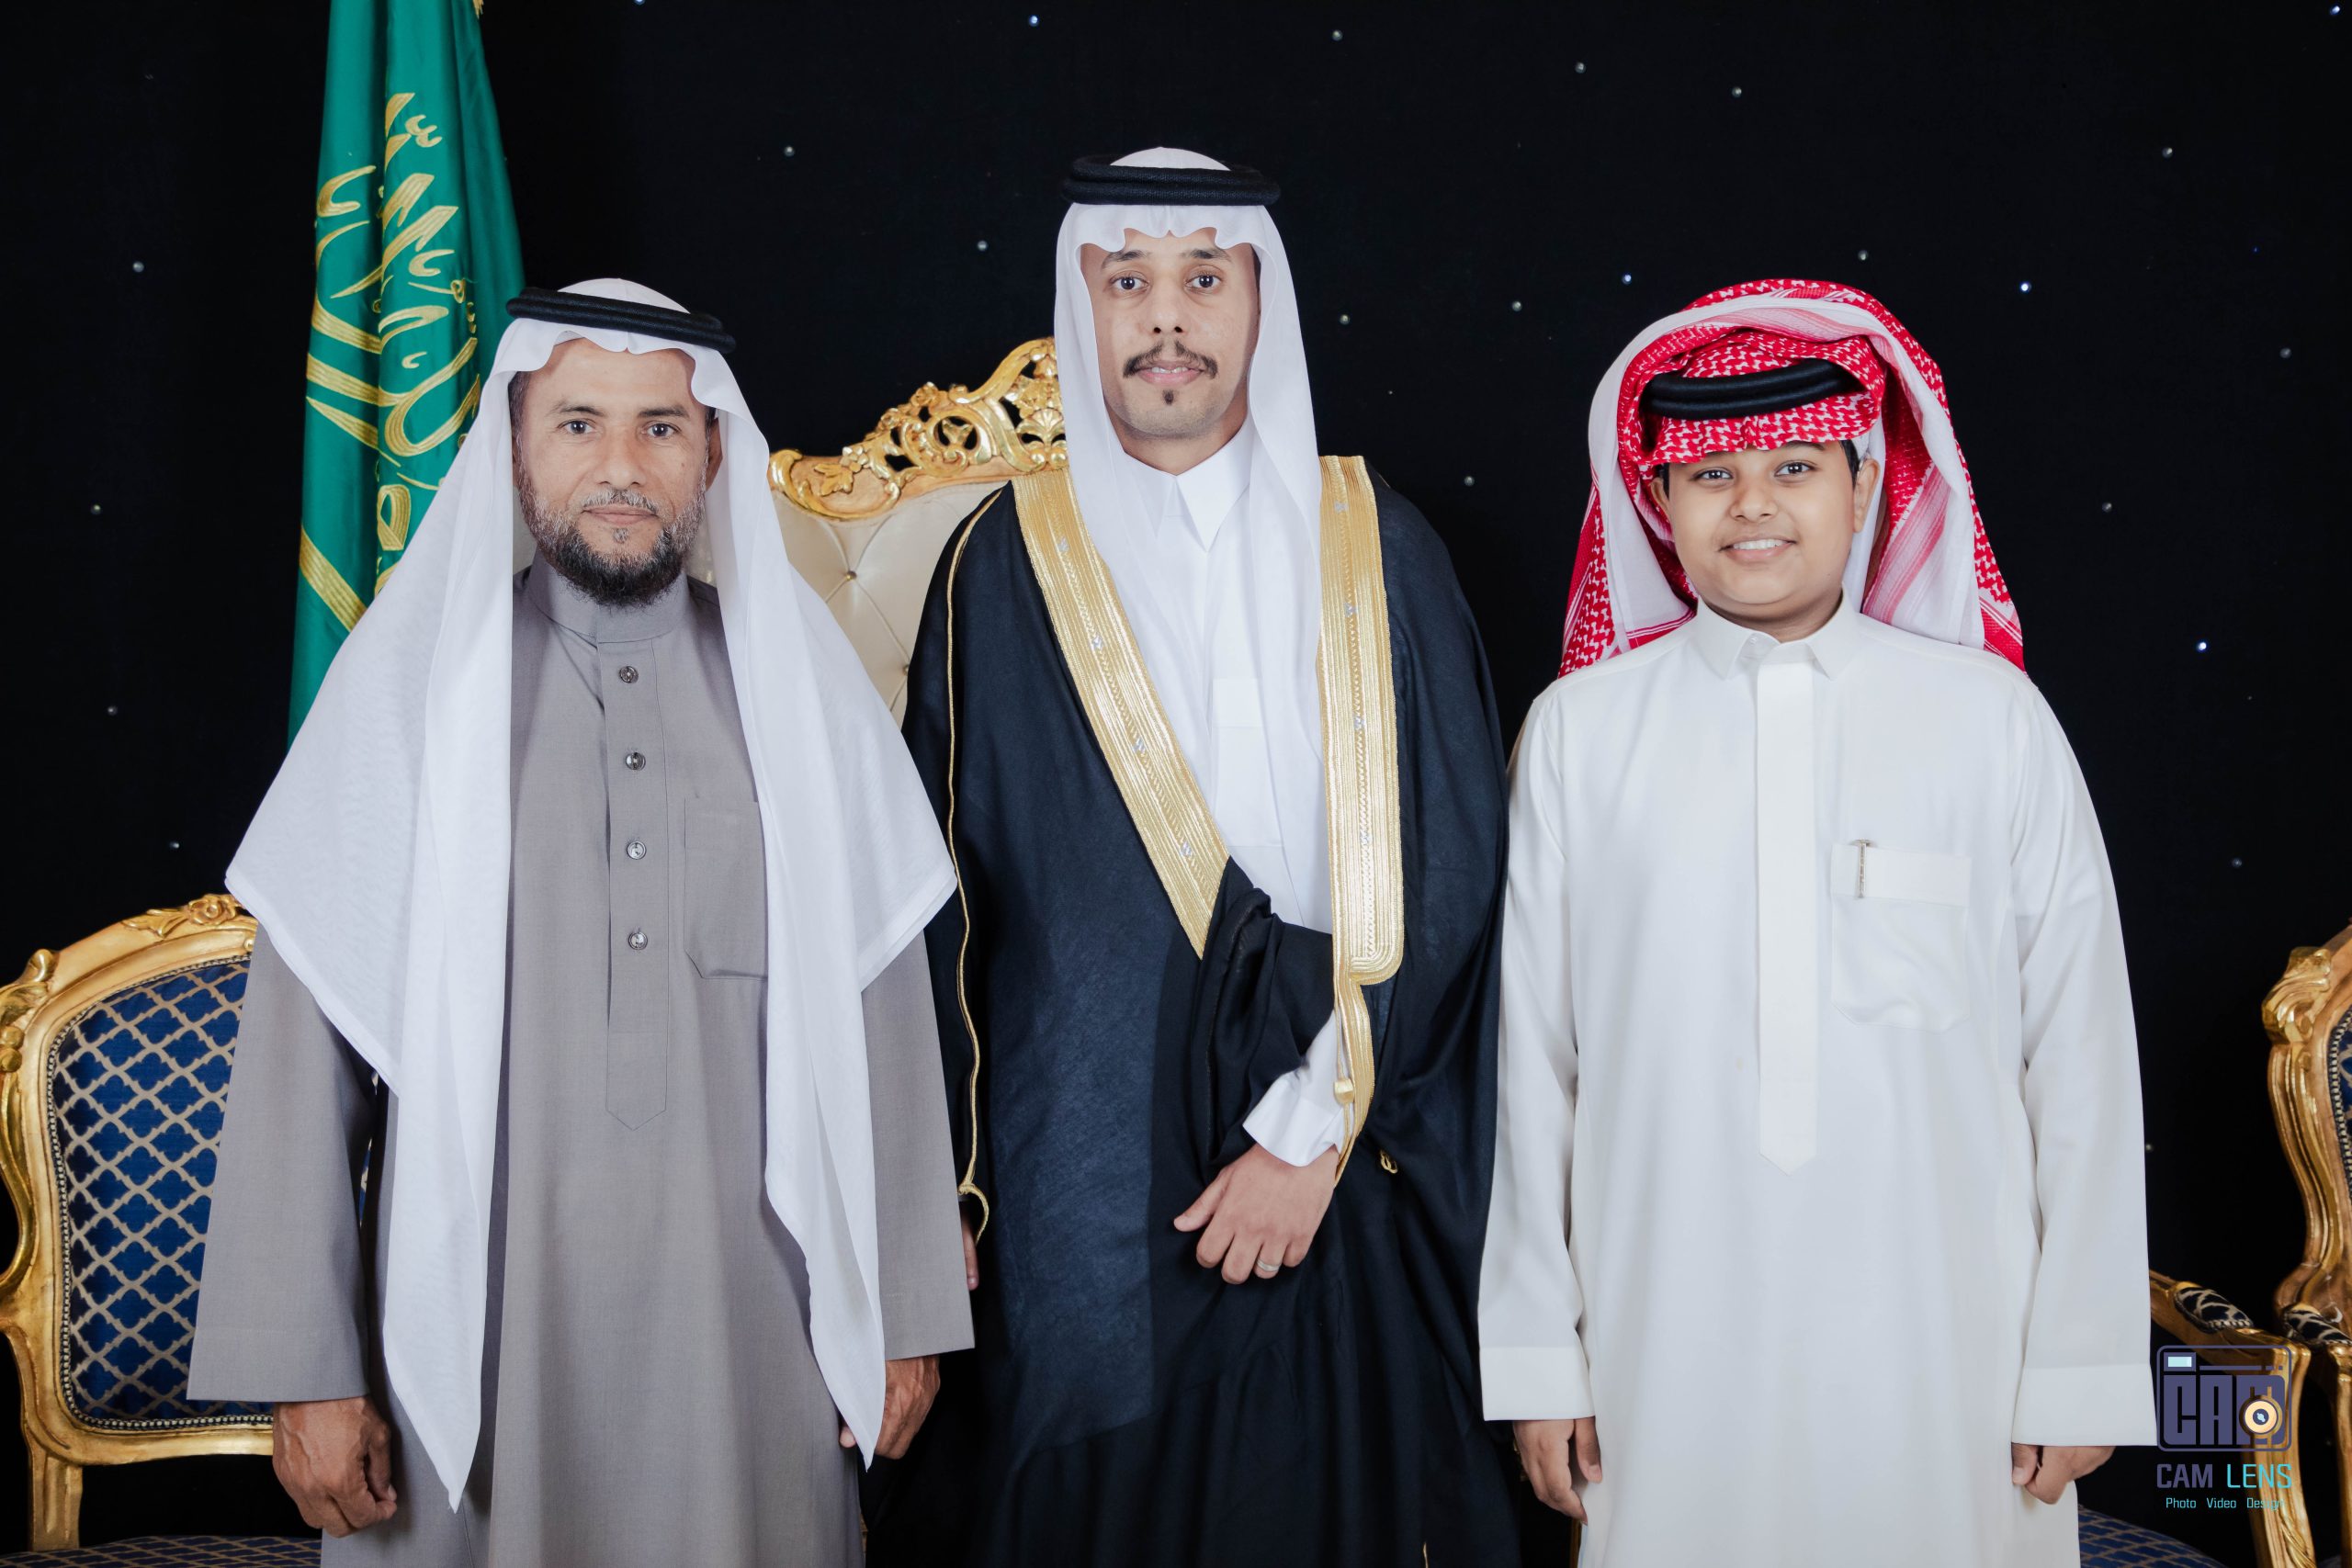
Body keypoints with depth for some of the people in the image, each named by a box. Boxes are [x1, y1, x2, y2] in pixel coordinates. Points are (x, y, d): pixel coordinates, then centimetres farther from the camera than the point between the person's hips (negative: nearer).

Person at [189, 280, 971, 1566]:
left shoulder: (797, 684, 4)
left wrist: (908, 1314, 3)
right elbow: (300, 1045, -3)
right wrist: (309, 1371, -6)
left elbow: (883, 1015, 4)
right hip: (479, 1321, -1)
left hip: (751, 1322, 2)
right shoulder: (411, 682, -1)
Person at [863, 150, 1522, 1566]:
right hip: (1084, 1210, 0)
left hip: (1347, 1201, 1)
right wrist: (956, 1208, -1)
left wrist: (1315, 1127, -9)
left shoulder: (1376, 549, 3)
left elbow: (1453, 864, -2)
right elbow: (948, 903, 2)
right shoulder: (1006, 571, 2)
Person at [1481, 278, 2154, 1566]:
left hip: (1942, 1348, 0)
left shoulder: (1993, 718, 0)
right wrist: (1533, 1354, 4)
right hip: (1666, 1349, 0)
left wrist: (2082, 1368, 1)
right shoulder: (1577, 732, 1)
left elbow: (2081, 1055, 1)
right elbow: (1530, 1054, 3)